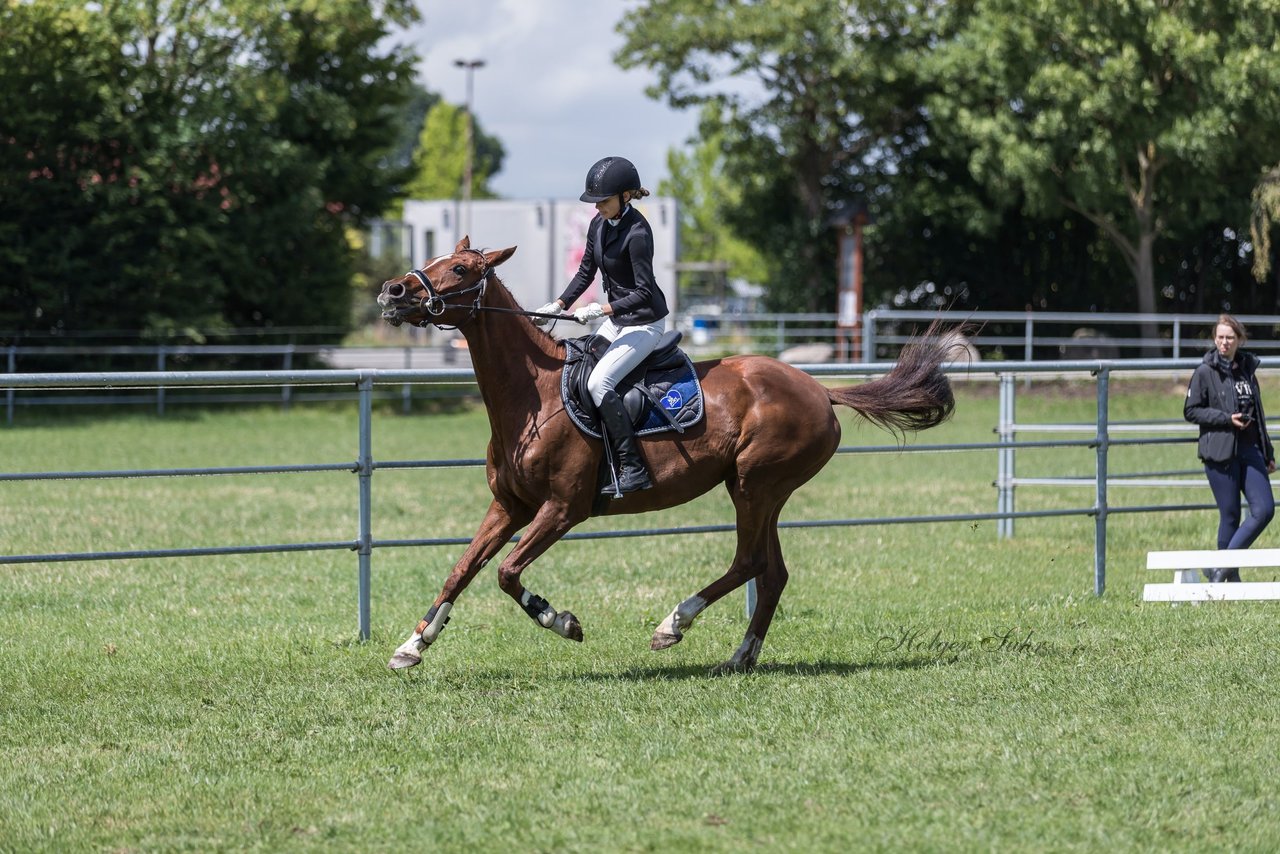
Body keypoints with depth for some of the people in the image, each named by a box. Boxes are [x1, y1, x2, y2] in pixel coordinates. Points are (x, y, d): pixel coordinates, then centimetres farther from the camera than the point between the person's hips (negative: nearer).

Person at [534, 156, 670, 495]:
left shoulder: (637, 233, -24)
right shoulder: (599, 224, 2)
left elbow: (644, 292, -24)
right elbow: (586, 272, 13)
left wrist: (600, 310, -30)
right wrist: (558, 306, 3)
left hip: (645, 323, -10)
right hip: (616, 318, 10)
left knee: (599, 383, -22)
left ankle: (634, 470, -22)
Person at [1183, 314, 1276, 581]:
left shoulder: (1247, 369, 13)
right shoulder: (1205, 373, -3)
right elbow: (1190, 411, -4)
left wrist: (1268, 453, 22)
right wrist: (1227, 418, -15)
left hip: (1250, 450, 5)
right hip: (1220, 452, -5)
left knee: (1264, 510, -7)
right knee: (1230, 516, -2)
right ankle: (1228, 570, 13)